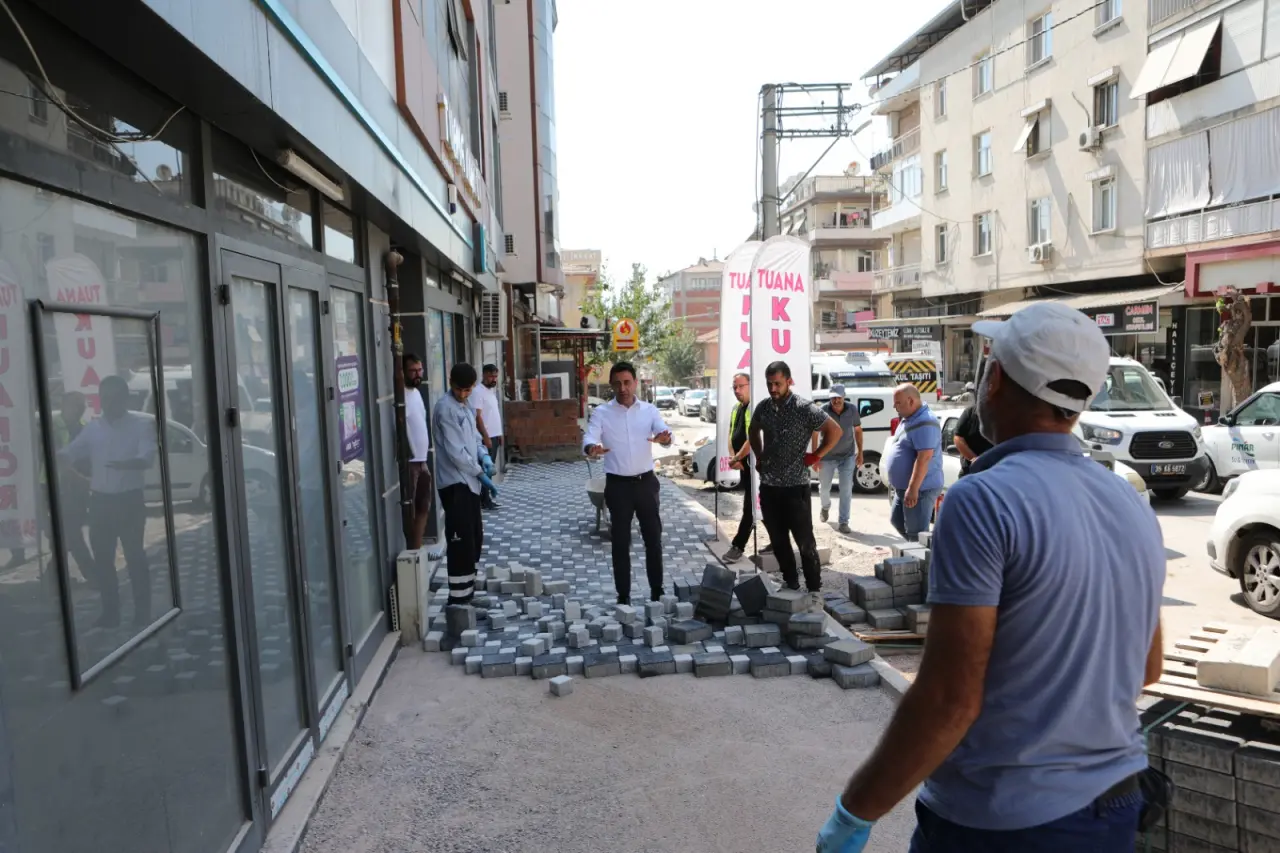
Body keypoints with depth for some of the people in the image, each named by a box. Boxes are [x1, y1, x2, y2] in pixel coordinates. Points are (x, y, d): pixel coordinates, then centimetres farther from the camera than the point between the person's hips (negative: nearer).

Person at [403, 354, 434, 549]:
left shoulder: (416, 392, 14)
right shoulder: (401, 395, -15)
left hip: (422, 460, 9)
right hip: (409, 461, -9)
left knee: (424, 507, 15)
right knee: (410, 511, -3)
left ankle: (417, 549, 24)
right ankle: (412, 552, 4)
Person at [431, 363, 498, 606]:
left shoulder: (464, 407, 14)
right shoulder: (446, 408, -15)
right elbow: (455, 451, -19)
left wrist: (484, 457, 1)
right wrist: (480, 473, -12)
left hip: (468, 481, 10)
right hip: (455, 483, -9)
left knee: (474, 538, 15)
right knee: (461, 541, -7)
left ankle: (468, 591, 26)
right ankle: (458, 598, -1)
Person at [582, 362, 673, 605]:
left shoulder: (649, 410, 1)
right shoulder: (601, 412, -2)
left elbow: (665, 432, -13)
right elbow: (589, 438, -16)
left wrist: (664, 438, -39)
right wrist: (592, 449, -41)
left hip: (646, 481, 1)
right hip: (618, 484, -1)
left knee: (653, 538, 8)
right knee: (621, 542, 5)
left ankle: (657, 591, 22)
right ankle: (623, 595, 15)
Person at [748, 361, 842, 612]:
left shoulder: (804, 408, -12)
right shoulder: (763, 407, 4)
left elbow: (835, 431, -11)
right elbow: (754, 431, 24)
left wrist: (816, 455, -9)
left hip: (795, 485, -5)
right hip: (768, 485, 6)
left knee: (805, 541, 0)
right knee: (778, 541, 13)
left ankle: (815, 591, 10)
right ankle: (790, 583, 27)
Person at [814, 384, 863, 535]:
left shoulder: (852, 410, -12)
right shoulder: (823, 411, -18)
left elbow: (858, 430, 4)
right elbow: (814, 433, -7)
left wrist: (860, 452, 3)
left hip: (848, 456, 0)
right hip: (828, 457, 0)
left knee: (846, 489, -4)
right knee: (824, 487, 14)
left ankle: (843, 522, 5)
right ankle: (825, 507, 47)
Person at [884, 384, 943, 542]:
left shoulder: (924, 423, -21)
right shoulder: (908, 419, 12)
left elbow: (924, 458, -27)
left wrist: (913, 489, -29)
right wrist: (899, 484, 24)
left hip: (920, 489, -11)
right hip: (903, 487, 11)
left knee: (916, 533, -6)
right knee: (896, 520, 22)